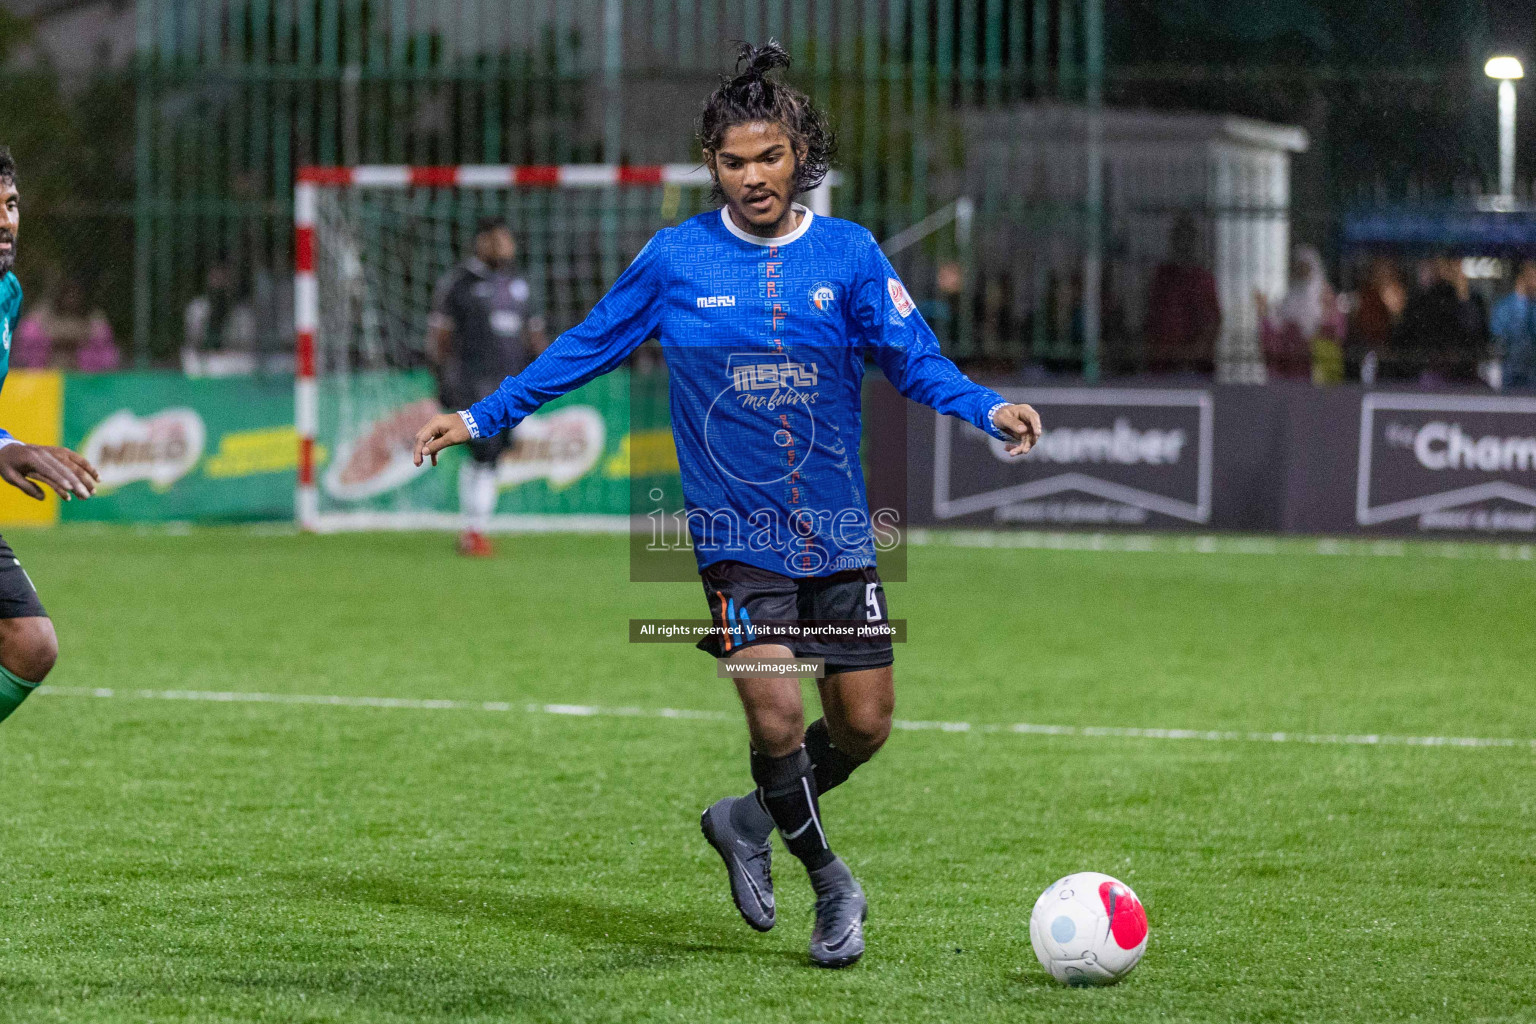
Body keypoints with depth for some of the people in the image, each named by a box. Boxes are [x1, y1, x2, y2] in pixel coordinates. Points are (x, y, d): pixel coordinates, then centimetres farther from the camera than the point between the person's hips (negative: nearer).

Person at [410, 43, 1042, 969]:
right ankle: (830, 880, 9)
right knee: (775, 711, -15)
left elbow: (913, 360, -1)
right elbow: (589, 346, 8)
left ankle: (752, 820, 30)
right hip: (736, 534, -2)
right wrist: (484, 417, 7)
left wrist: (988, 409, -20)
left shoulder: (849, 254, 0)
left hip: (838, 534, 2)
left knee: (865, 722, 2)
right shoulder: (676, 258, -1)